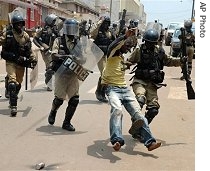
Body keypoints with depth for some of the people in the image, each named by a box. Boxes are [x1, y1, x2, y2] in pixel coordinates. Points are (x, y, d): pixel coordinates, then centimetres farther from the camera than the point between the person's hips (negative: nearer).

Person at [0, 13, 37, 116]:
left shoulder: (26, 36, 4)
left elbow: (29, 50, 13)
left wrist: (33, 59, 11)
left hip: (21, 62, 4)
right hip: (10, 62, -4)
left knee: (18, 83, 13)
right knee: (12, 82, -16)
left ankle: (12, 101, 34)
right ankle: (13, 106, -18)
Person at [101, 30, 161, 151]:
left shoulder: (123, 57, 21)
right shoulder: (113, 54, -4)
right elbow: (113, 46, -29)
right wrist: (125, 36, -40)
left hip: (124, 88, 8)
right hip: (112, 88, -7)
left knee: (137, 113, -3)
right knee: (117, 110, -33)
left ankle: (149, 141, -4)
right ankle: (117, 140, -42)